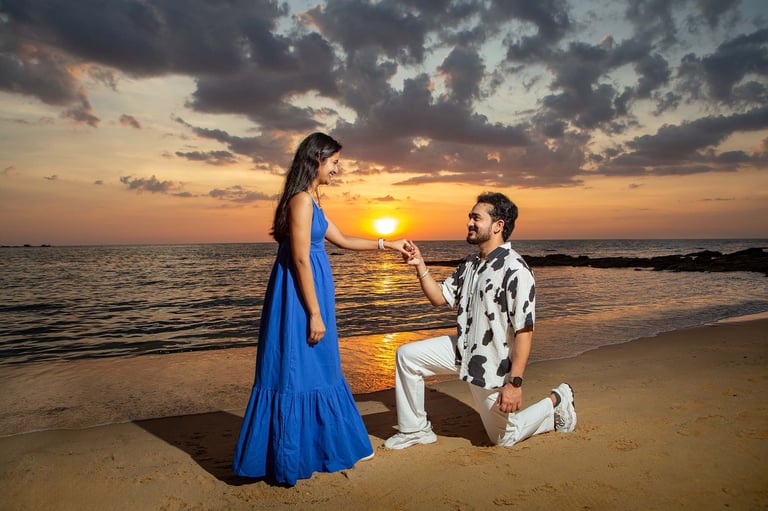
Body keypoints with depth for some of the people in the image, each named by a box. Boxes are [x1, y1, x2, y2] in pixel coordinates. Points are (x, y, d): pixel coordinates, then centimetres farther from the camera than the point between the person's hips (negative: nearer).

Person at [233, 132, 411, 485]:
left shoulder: (310, 201, 16)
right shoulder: (302, 200, -15)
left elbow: (342, 240, 24)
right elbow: (300, 260, -20)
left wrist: (387, 244, 26)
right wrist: (314, 314, -18)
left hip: (310, 293, 10)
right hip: (301, 297, -10)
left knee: (316, 371, 17)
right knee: (296, 373, 0)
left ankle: (315, 448, 32)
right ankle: (285, 462, 14)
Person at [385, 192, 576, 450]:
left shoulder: (515, 271, -24)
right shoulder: (470, 264, 4)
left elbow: (524, 330, -25)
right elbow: (440, 297, 7)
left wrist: (515, 382, -27)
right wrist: (420, 266, -6)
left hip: (492, 366, -7)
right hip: (463, 349, 7)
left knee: (504, 437, 9)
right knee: (406, 355, -2)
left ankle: (556, 401, 30)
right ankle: (415, 429, 14)